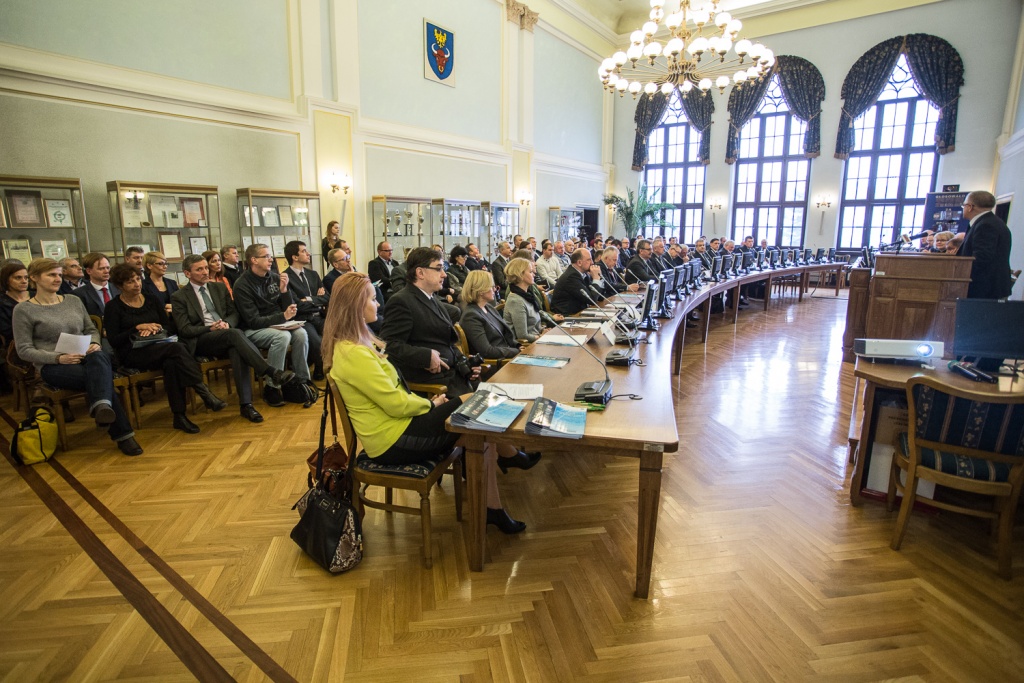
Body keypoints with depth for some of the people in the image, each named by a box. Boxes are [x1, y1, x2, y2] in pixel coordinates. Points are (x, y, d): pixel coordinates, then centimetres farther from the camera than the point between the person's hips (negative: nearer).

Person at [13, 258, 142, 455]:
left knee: (98, 357, -37)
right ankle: (122, 434, -35)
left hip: (85, 358, 3)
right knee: (102, 376, -33)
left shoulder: (74, 301, 15)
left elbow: (92, 329, 20)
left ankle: (101, 406, -60)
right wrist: (58, 358, -18)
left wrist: (94, 344, -5)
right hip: (52, 366, -3)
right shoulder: (23, 310, 2)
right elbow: (24, 350, -1)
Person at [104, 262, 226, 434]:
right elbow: (113, 340, -3)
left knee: (172, 363, -35)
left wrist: (155, 329, -6)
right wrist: (138, 328, -12)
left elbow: (169, 326, 14)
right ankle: (203, 391, -40)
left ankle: (178, 416, -34)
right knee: (176, 348, -35)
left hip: (158, 349, 4)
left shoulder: (151, 301, 16)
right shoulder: (114, 307, 4)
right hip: (132, 354, -4)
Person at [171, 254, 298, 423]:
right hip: (200, 341, -3)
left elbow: (234, 313, 16)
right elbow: (184, 329, -2)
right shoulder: (179, 297, 6)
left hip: (226, 335, 3)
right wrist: (210, 328, -17)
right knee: (235, 334, -36)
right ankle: (272, 372, -43)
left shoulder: (220, 287, 19)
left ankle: (245, 404, -40)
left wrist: (227, 324, -7)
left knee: (236, 349, -35)